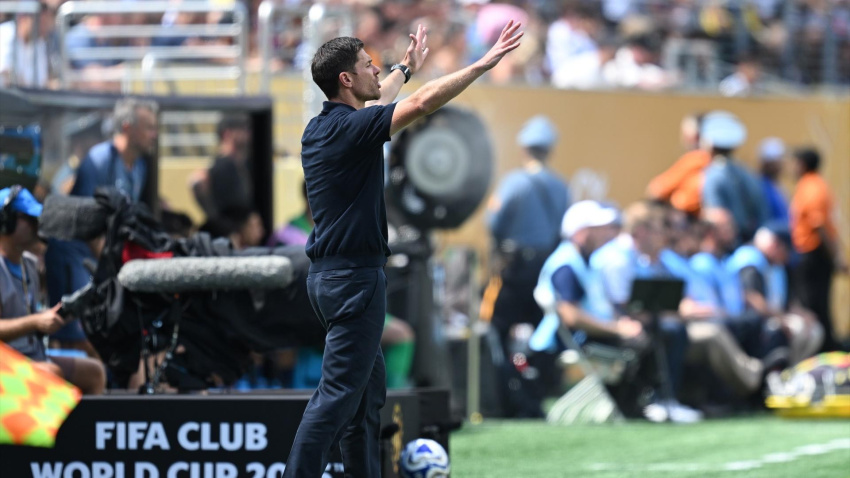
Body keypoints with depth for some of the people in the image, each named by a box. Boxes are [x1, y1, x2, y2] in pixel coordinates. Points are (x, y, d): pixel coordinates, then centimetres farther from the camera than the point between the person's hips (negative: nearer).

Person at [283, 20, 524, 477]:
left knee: (368, 392, 15)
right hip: (353, 277, -10)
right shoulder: (350, 128, -16)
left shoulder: (321, 127, 11)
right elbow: (423, 101, -24)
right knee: (337, 395, -11)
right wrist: (484, 63, -18)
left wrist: (405, 68, 48)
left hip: (329, 275, 10)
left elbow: (369, 102, 33)